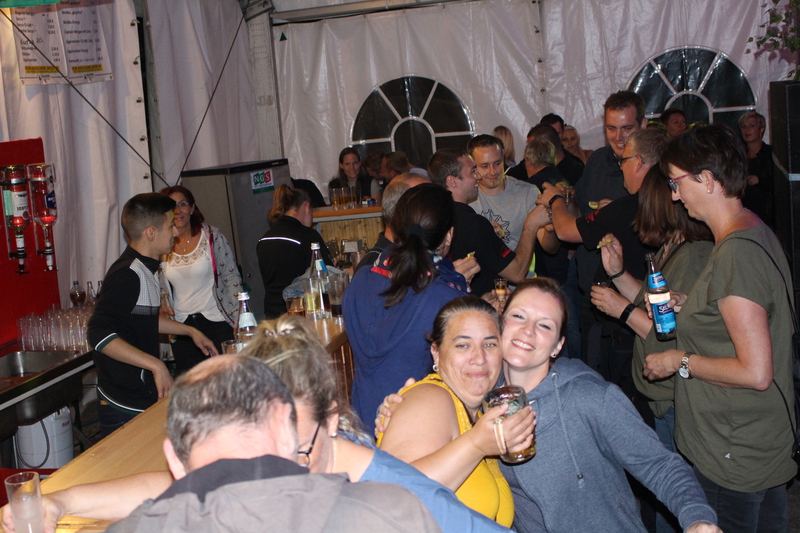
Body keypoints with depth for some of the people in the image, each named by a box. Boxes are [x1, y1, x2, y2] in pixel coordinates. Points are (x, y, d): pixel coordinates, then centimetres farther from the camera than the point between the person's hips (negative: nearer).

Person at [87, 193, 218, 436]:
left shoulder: (144, 270, 11)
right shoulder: (127, 275, -21)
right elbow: (99, 334, -31)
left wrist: (190, 331, 24)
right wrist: (156, 365, -31)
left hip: (144, 396, 10)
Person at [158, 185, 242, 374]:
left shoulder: (212, 237, -3)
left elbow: (232, 279, -2)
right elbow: (160, 288, 15)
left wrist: (240, 319, -8)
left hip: (217, 322, -2)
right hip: (181, 327, 3)